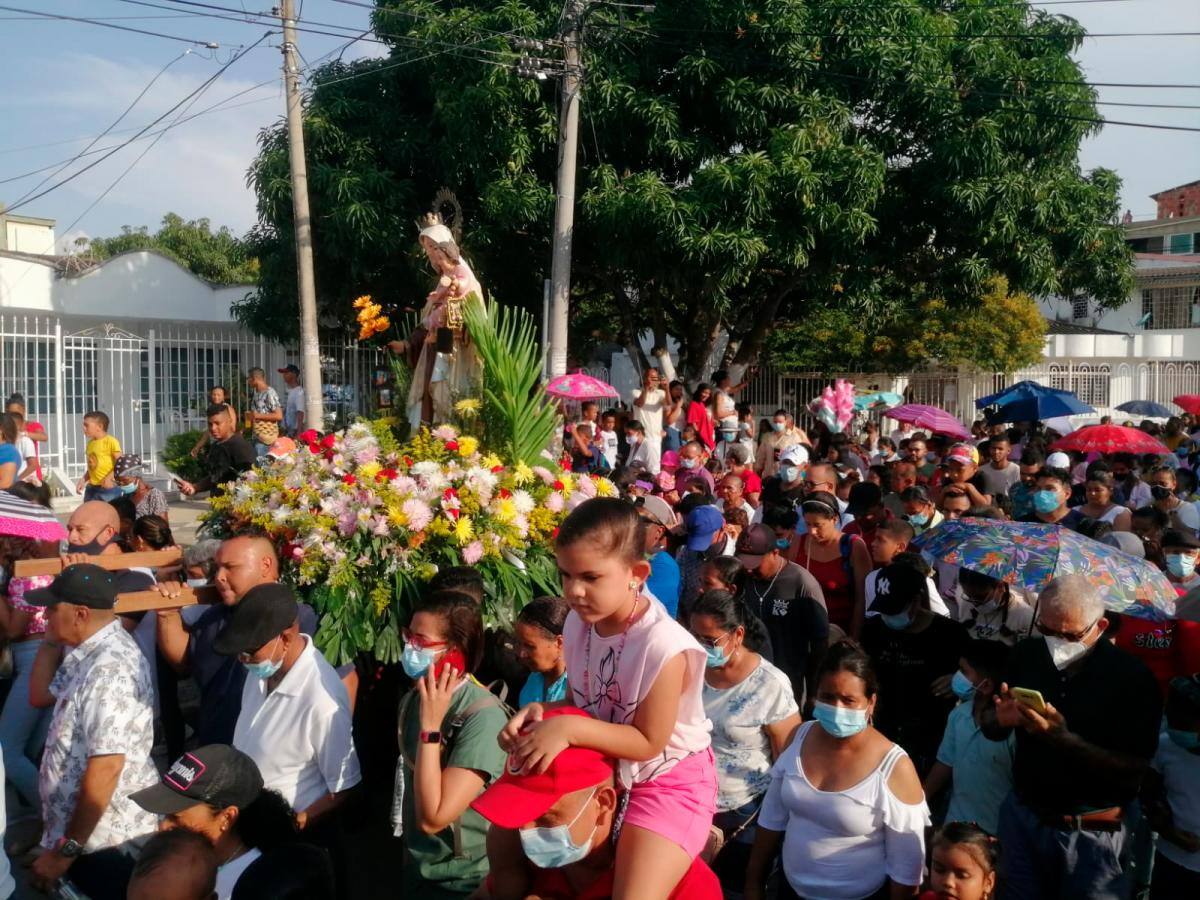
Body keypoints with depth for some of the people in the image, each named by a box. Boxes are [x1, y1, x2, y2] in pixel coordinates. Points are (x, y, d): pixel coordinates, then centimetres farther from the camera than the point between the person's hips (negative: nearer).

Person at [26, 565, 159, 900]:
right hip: (87, 830, 9)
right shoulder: (84, 652, 7)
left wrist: (67, 847, -20)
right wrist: (51, 641, 7)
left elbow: (106, 767, -27)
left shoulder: (110, 668, -25)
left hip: (108, 840, -9)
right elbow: (40, 696, 21)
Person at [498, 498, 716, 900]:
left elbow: (648, 743, -22)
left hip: (666, 780, -7)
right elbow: (579, 703, 4)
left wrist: (570, 729, -30)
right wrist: (542, 714, -16)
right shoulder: (577, 623, -7)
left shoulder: (662, 646, -29)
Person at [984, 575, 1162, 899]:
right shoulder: (1026, 655, -3)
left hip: (1095, 833, -4)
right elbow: (990, 729, 6)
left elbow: (1135, 770, -19)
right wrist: (1001, 719, -17)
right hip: (1023, 815, 4)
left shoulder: (1132, 677, -15)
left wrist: (1063, 738, -30)